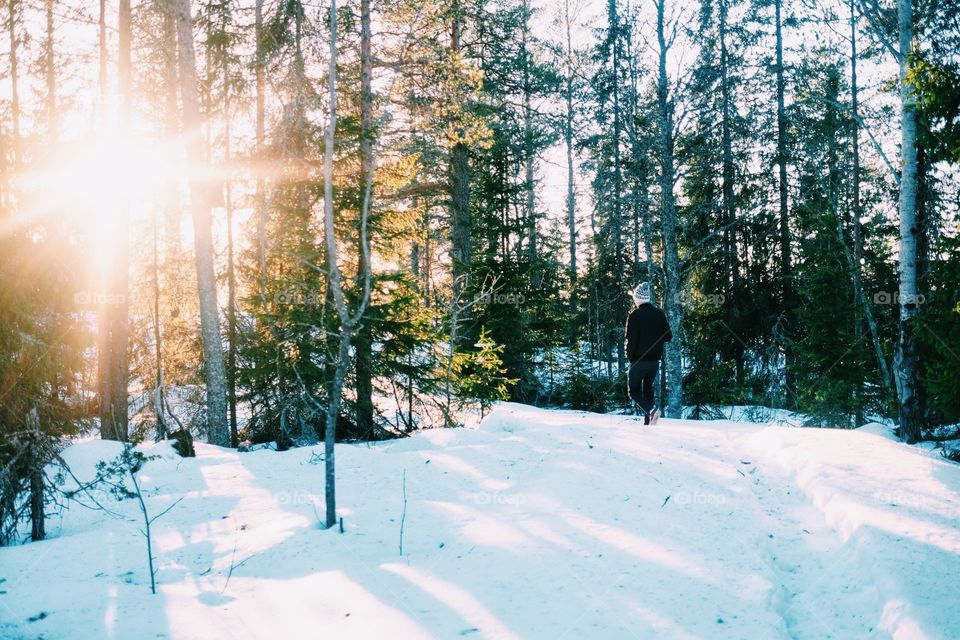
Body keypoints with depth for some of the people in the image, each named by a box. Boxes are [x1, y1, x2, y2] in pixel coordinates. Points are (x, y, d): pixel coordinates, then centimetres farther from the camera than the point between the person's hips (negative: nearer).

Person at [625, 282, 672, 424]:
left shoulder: (635, 315, -13)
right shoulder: (659, 313, 3)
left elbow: (631, 339, -17)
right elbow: (668, 337, 6)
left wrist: (630, 356, -2)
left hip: (639, 360, -5)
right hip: (655, 359, 5)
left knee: (634, 392, 5)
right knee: (648, 389, 18)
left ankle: (651, 409, -19)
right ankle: (648, 422, 13)